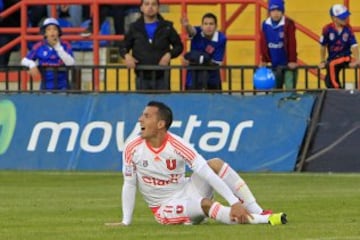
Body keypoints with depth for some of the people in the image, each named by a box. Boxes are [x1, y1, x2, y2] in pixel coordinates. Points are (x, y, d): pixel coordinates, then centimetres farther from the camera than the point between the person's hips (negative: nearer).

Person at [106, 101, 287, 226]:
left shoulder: (177, 145, -15)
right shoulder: (132, 149, -14)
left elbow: (208, 174, -21)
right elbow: (129, 185, -2)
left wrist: (234, 202, -28)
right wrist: (126, 222, -4)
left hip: (187, 192, 2)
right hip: (165, 208, -2)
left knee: (216, 164, -21)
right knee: (205, 204, -32)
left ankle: (256, 211, -25)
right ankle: (261, 220, -34)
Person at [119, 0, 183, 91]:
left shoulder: (166, 27, 4)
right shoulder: (135, 28, 6)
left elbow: (178, 46, 10)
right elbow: (123, 46, 13)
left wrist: (170, 54, -9)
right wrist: (126, 55, -9)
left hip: (161, 77, -1)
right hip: (142, 77, 1)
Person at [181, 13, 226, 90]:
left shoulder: (221, 39, -15)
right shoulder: (198, 33, -14)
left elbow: (216, 63, -14)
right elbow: (192, 31, -40)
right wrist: (187, 26, -65)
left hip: (212, 79, 0)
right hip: (193, 78, 0)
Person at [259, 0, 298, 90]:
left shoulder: (288, 24, -13)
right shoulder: (265, 25, -2)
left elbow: (292, 43, -14)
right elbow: (263, 44, 4)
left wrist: (292, 61, -17)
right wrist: (264, 61, 7)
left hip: (288, 65, -4)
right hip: (275, 65, 4)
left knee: (290, 89, -10)